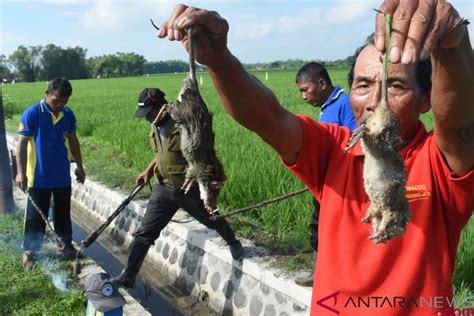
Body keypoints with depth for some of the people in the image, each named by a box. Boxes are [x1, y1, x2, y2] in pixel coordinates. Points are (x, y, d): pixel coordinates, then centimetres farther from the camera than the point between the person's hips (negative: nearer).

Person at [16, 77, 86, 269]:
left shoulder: (68, 114, 0)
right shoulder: (32, 114, -14)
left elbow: (73, 141, 12)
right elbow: (21, 144, -15)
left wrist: (79, 166, 16)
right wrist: (20, 172, -23)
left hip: (62, 175, 4)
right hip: (39, 177, -4)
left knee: (63, 213, 17)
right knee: (35, 216, 5)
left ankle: (66, 244, 32)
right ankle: (29, 251, 18)